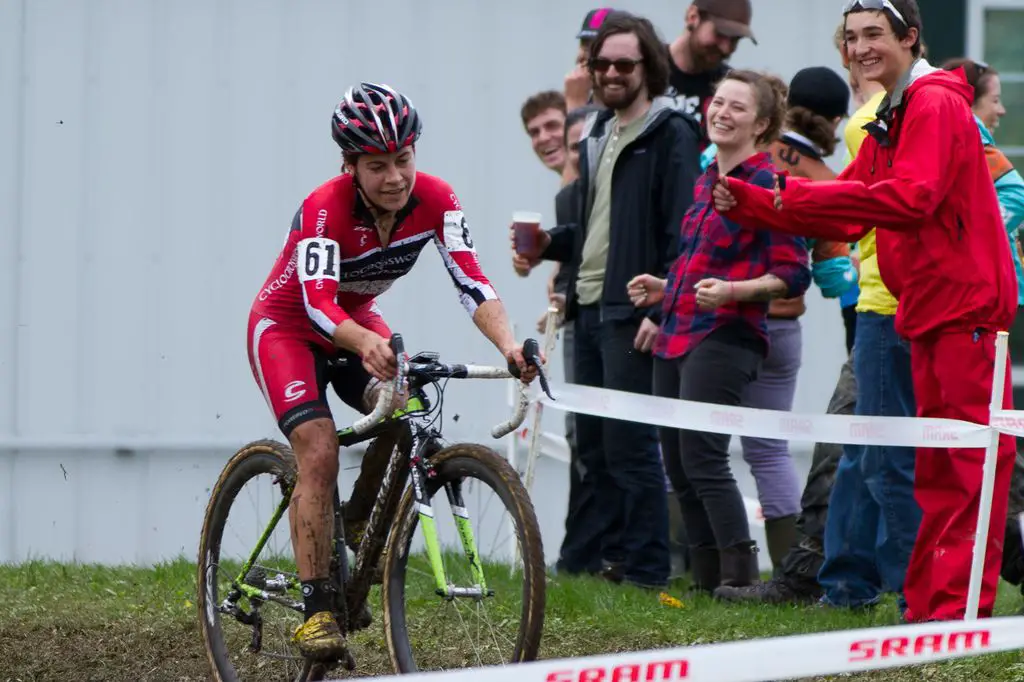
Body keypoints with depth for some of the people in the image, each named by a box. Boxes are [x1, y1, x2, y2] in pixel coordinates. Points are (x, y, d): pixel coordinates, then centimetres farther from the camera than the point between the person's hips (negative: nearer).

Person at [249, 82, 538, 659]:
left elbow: (471, 281, -28)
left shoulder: (435, 200, -21)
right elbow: (318, 303, -44)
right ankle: (316, 608, -19)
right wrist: (366, 345, -64)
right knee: (319, 452, -23)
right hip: (287, 326, -4)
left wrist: (508, 344, -47)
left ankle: (361, 527, 1)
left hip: (358, 322, 4)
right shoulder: (325, 209, -33)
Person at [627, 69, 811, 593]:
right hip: (677, 334, 9)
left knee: (702, 459, -17)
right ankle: (707, 582, 12)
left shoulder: (767, 184, -8)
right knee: (678, 466, 7)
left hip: (725, 338, -9)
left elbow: (793, 274, -13)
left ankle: (740, 574, -15)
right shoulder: (706, 181, 18)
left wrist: (730, 291, -25)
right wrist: (665, 289, 19)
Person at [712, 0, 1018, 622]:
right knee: (938, 472, 12)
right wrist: (750, 203, 8)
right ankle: (928, 608, 15)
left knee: (971, 463, -9)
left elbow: (910, 198, -25)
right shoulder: (893, 119, 21)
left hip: (964, 308, -10)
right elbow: (846, 219, 19)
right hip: (931, 314, 10)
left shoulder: (936, 105, -11)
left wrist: (799, 196, -22)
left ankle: (959, 614, -11)